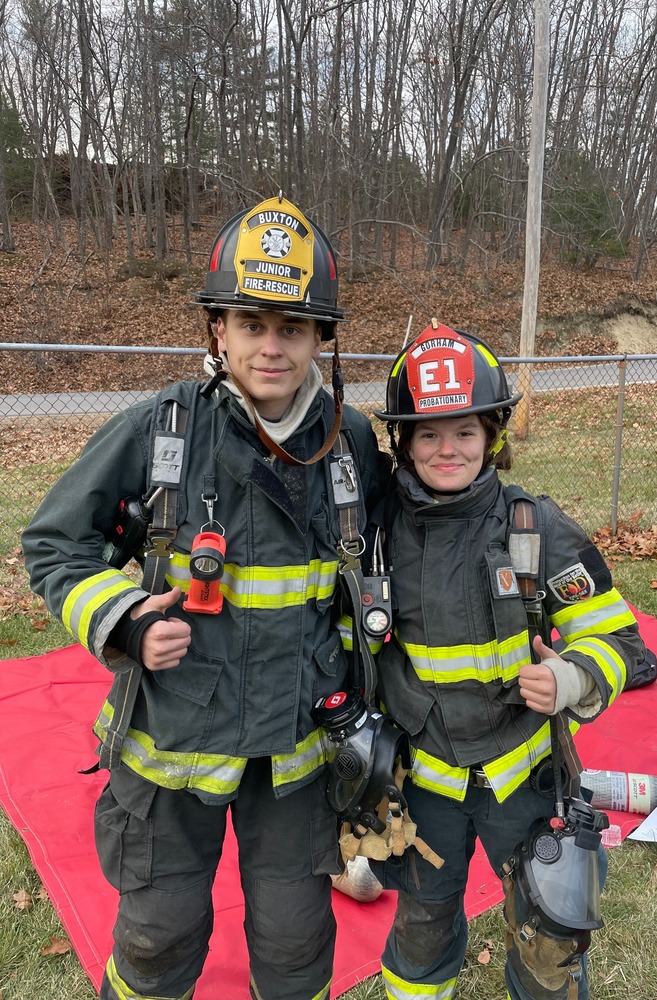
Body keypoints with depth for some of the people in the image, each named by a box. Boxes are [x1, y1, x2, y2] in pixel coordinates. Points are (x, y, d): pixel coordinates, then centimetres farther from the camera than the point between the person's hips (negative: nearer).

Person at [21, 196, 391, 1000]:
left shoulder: (354, 443, -6)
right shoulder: (156, 430, -15)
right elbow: (53, 543, -4)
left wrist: (362, 679, 9)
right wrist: (120, 624, -21)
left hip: (295, 748, 2)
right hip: (172, 739, -1)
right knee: (159, 934, 21)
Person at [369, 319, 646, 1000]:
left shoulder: (538, 528, -16)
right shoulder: (381, 529, -9)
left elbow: (613, 636, -8)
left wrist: (571, 681, -27)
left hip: (525, 773, -1)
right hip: (427, 776, 2)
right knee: (422, 928, 24)